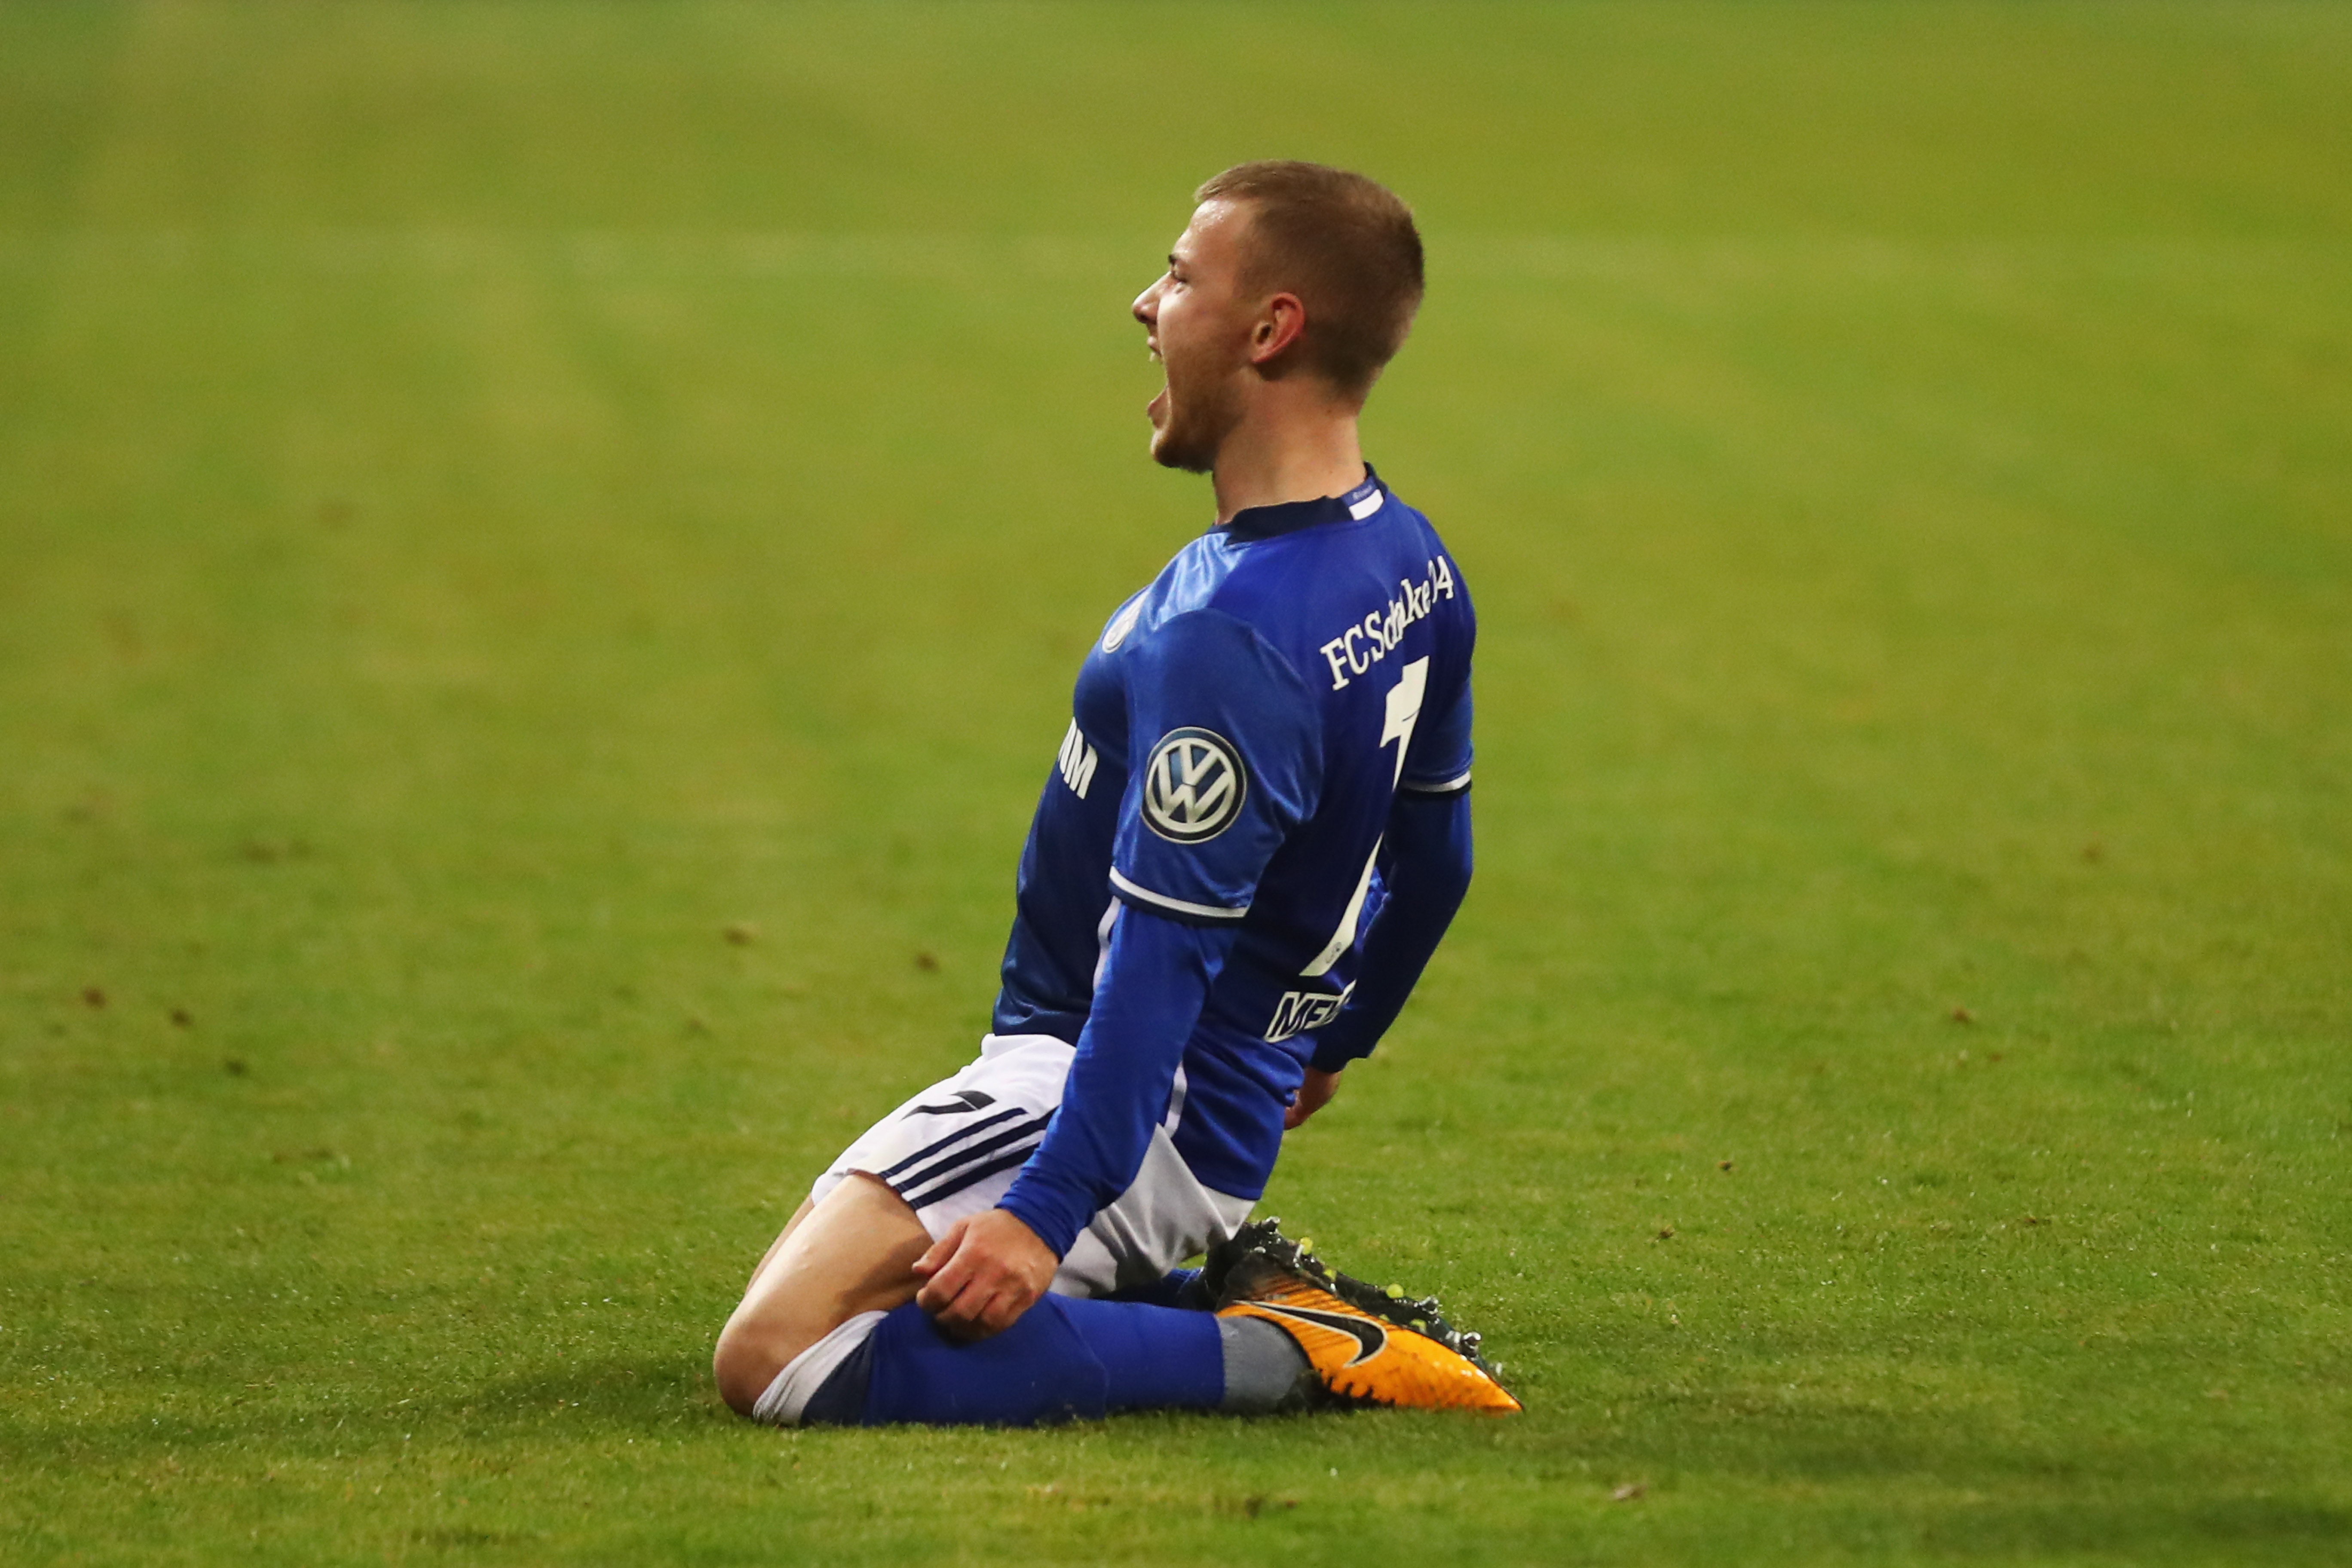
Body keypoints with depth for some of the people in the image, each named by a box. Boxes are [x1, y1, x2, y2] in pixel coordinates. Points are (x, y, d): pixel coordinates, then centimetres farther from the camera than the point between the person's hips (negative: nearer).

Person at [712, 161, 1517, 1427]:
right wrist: (1332, 1040, 34)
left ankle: (1276, 1355, -16)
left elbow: (1162, 958, -29)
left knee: (775, 1359, -23)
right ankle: (1243, 1295, 11)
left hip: (1131, 1111, -10)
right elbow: (1432, 858, 18)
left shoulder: (1224, 642, -25)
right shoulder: (1414, 564, 6)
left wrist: (1045, 1209, -31)